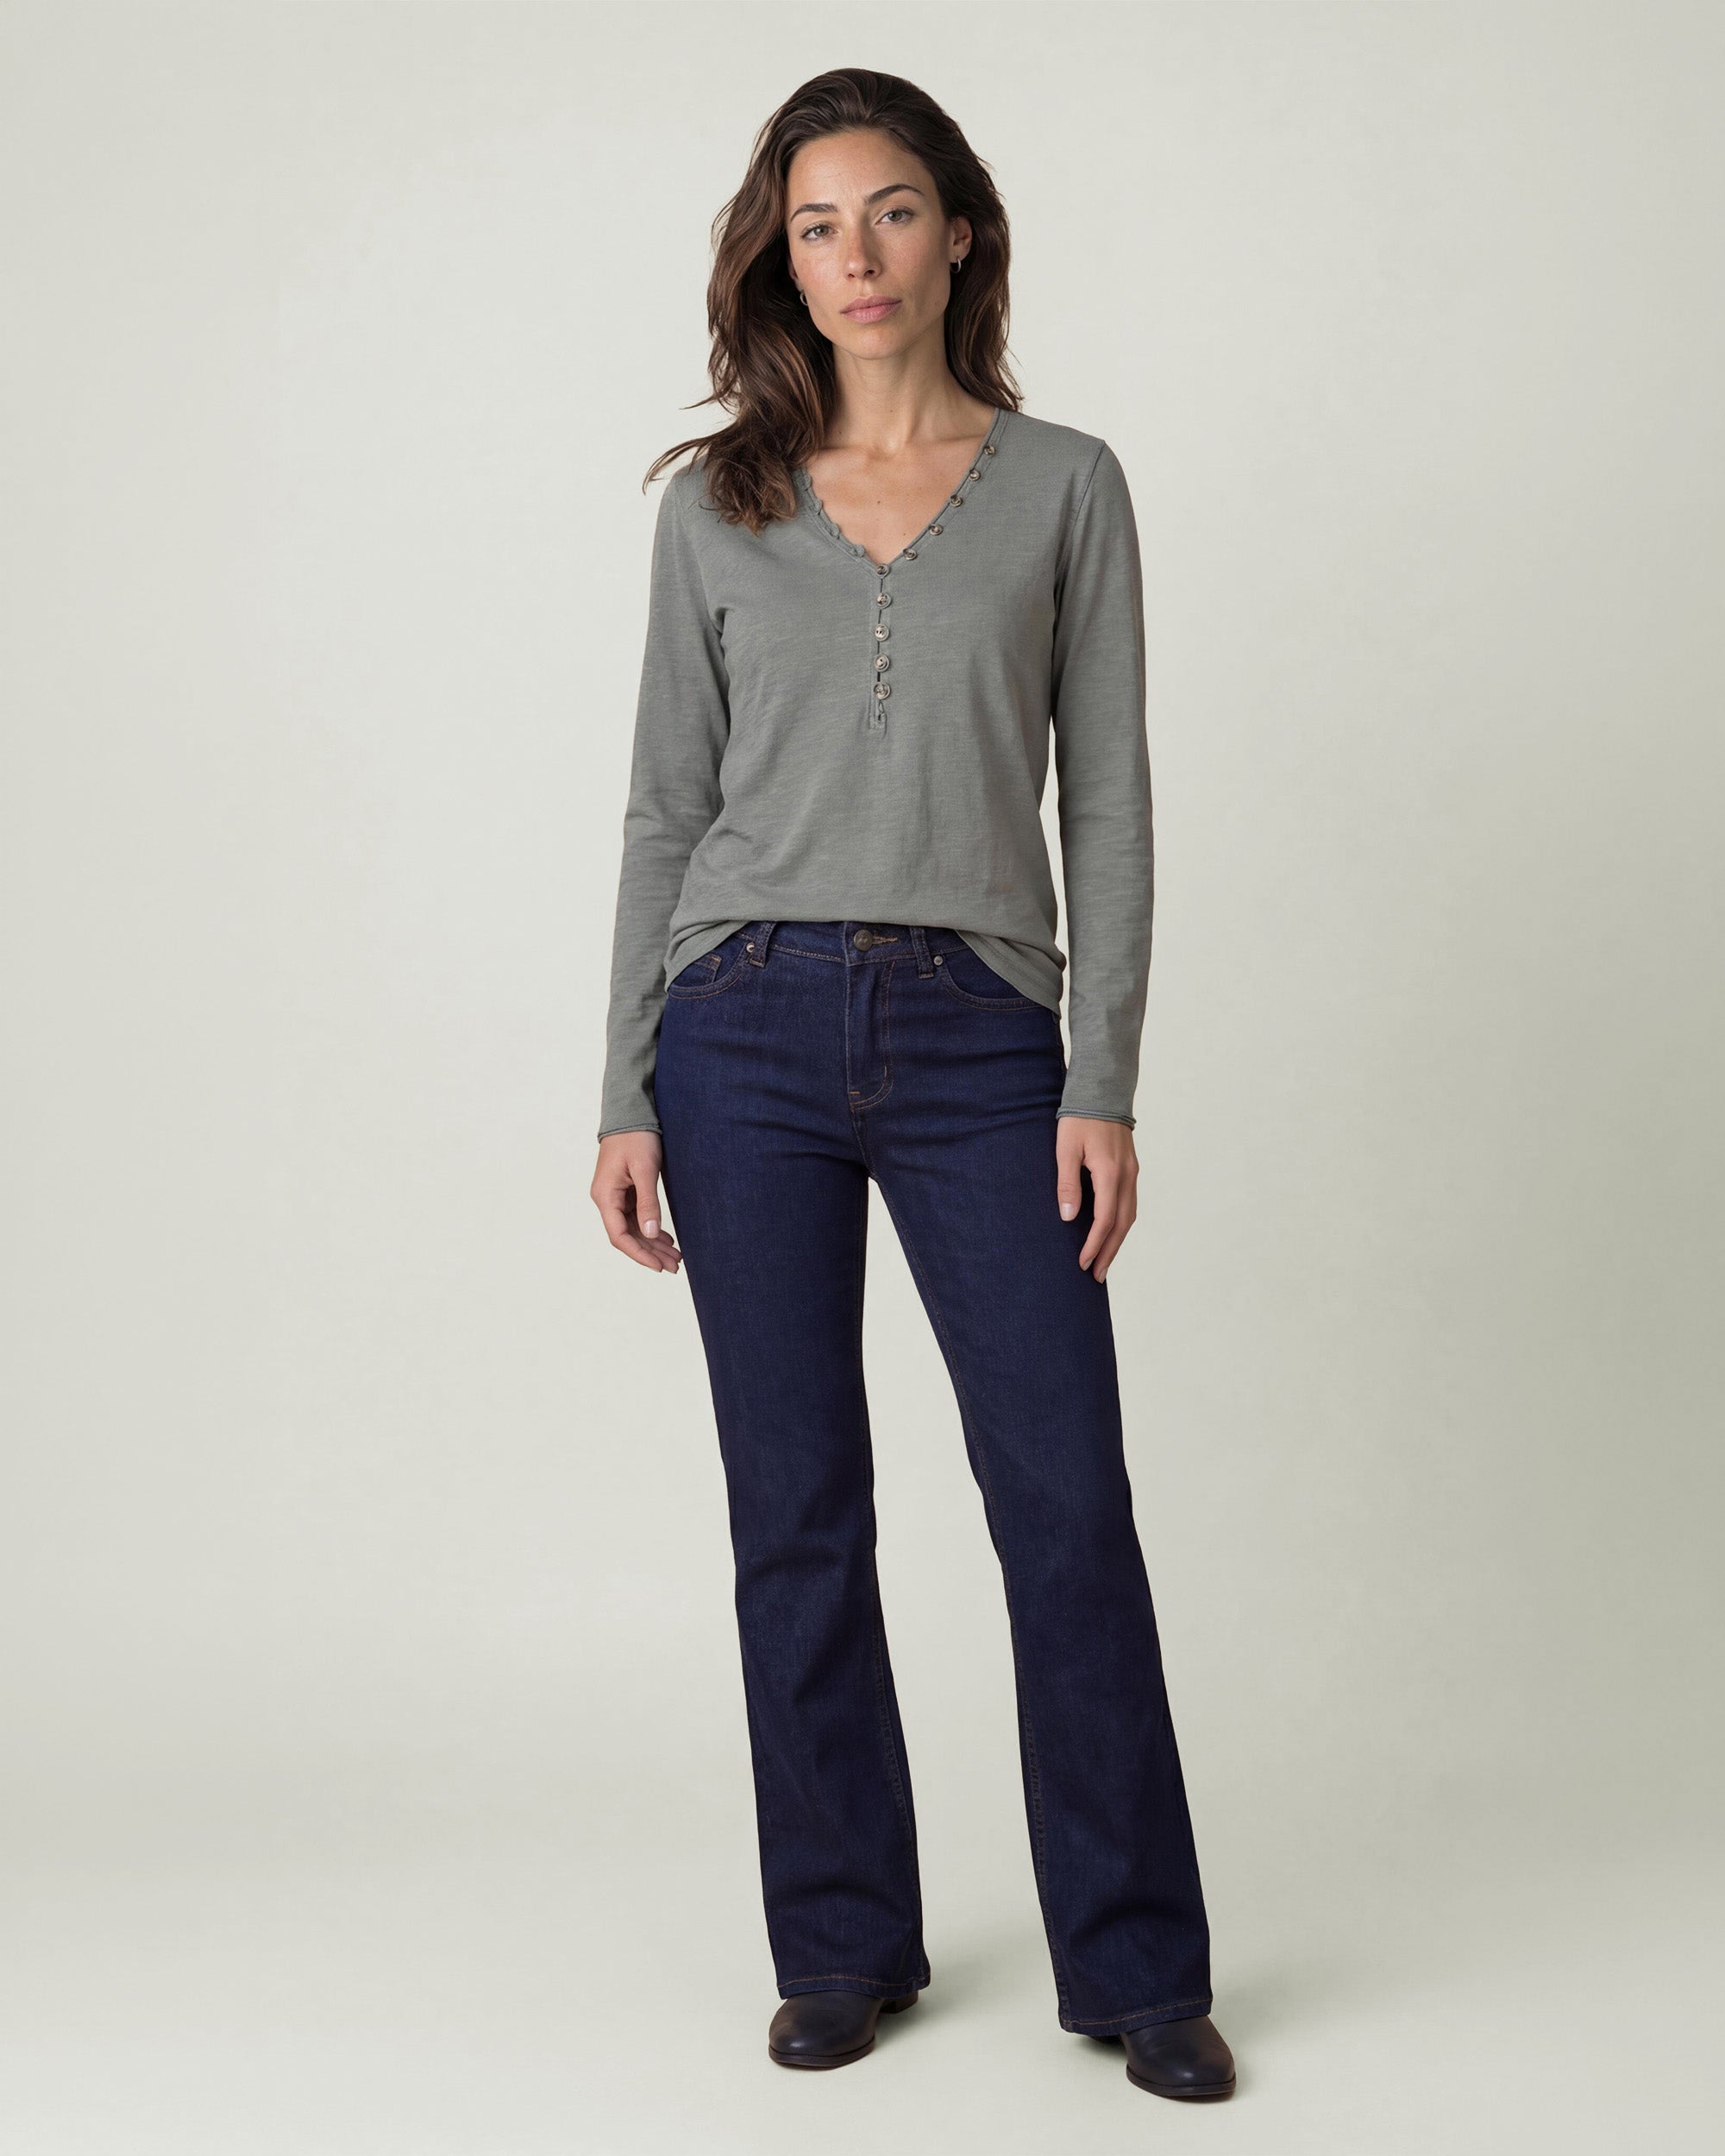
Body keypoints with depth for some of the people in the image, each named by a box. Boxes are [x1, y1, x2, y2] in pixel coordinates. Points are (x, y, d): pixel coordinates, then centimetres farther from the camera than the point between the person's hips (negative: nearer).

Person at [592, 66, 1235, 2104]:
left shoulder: (1066, 487, 6)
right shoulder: (720, 505, 9)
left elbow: (1105, 803, 2)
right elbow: (667, 809, 8)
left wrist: (1103, 1085, -6)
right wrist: (625, 1097, 1)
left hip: (979, 1038, -1)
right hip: (751, 1031, 1)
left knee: (1069, 1499, -3)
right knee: (797, 1515, 6)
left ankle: (1136, 1964, 13)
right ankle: (845, 1944, 21)